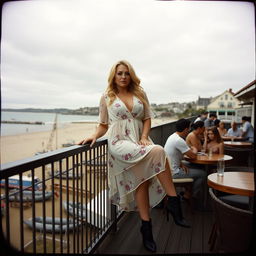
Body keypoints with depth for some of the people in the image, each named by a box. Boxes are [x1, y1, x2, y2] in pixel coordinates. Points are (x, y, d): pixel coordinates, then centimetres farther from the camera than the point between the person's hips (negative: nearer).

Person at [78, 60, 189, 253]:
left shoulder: (140, 94, 15)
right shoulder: (107, 97, 11)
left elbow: (147, 118, 12)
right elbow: (104, 124, 13)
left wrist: (144, 137, -5)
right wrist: (95, 136, -6)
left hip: (140, 141, 4)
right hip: (120, 142, -4)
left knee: (142, 180, -11)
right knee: (158, 152, -28)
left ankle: (146, 227, 2)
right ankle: (173, 202, -18)